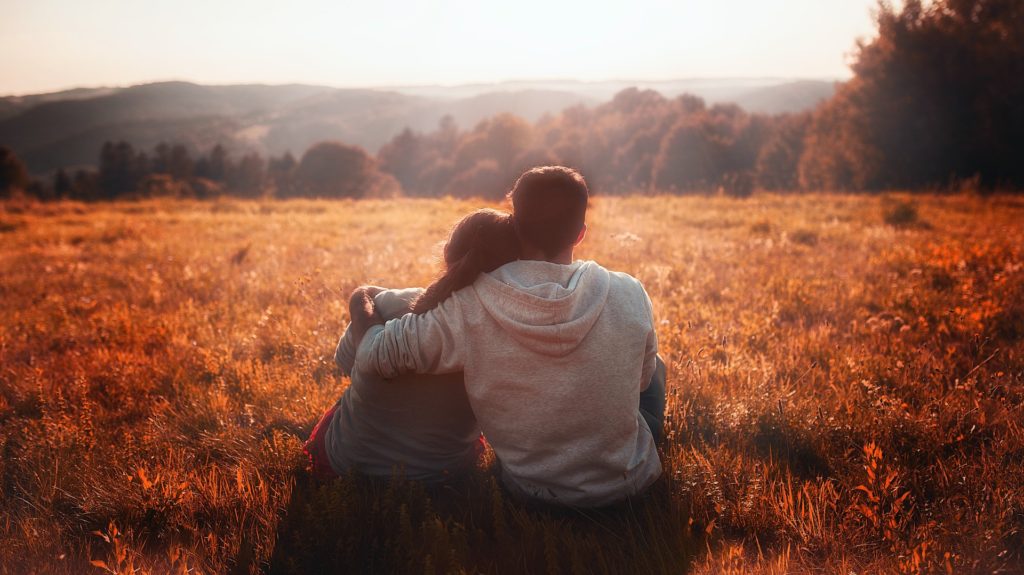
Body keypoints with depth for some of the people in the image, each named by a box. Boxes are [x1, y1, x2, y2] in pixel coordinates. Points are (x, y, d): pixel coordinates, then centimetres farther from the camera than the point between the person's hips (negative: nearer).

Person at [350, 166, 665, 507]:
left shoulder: (470, 308, -22)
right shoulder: (628, 296, -19)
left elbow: (379, 356, -14)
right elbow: (640, 379, -1)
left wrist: (362, 308, 7)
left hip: (531, 491, 1)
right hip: (625, 486, 0)